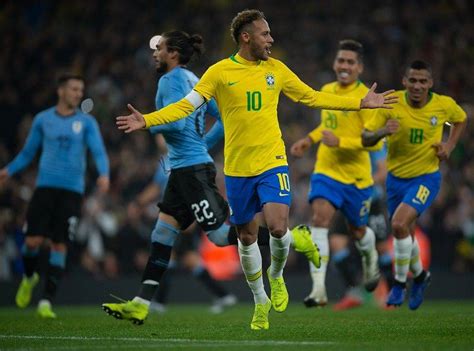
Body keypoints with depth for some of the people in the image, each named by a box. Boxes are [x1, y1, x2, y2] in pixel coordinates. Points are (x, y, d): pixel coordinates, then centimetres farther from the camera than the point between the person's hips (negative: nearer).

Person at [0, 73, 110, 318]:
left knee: (59, 245, -5)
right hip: (45, 187, 0)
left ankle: (46, 302, 0)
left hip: (72, 191, 0)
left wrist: (103, 174, -24)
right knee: (33, 240, -9)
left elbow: (99, 153, -5)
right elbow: (28, 153, 16)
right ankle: (29, 277, 24)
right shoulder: (43, 120, 8)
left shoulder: (87, 122, 5)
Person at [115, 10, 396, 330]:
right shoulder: (220, 72, -4)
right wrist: (147, 120, -20)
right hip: (237, 168, 0)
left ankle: (276, 275, 14)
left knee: (278, 227, -17)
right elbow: (186, 105, -6)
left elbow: (312, 97, 15)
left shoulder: (276, 69, 5)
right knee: (247, 236, 9)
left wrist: (360, 103, 13)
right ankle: (261, 300, 27)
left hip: (273, 162, 1)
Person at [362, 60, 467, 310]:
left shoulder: (444, 105, -11)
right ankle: (419, 275, 45)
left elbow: (461, 119, 14)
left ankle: (400, 283, -5)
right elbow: (365, 139, -9)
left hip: (426, 177, -3)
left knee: (399, 224, -23)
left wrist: (450, 145, -2)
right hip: (396, 177, 3)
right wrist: (383, 131, -30)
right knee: (405, 234, 15)